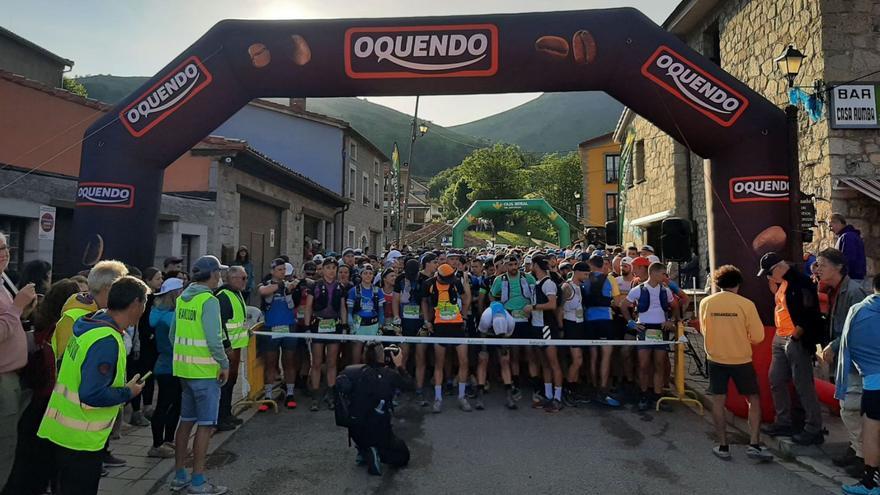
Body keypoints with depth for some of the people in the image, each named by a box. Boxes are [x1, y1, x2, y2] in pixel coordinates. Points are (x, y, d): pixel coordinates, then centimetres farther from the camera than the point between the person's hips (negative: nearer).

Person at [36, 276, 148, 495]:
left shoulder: (89, 325, 1)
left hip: (63, 430, 9)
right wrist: (128, 392, -15)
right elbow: (92, 395, -30)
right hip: (81, 439, -8)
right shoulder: (107, 341, -27)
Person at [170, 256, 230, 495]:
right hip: (205, 370, -8)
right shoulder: (209, 300, -16)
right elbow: (213, 339, -22)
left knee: (186, 421, 16)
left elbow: (173, 335, 14)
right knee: (205, 425, 1)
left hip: (184, 368, 8)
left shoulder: (182, 298, 9)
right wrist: (224, 363, -12)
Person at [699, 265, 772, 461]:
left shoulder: (706, 303, -6)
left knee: (718, 401, 9)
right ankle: (754, 445, 10)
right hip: (741, 359, -2)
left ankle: (723, 446, 13)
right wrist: (743, 337, 12)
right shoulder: (746, 304, -13)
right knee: (753, 400, 14)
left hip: (716, 359, 2)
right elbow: (758, 336, -8)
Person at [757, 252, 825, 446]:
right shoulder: (782, 283, 12)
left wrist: (795, 336, -13)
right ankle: (783, 423, 26)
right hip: (780, 339, 10)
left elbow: (809, 315, -18)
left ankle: (814, 430, 11)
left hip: (797, 341, -10)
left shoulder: (801, 282, -16)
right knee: (776, 381, 14)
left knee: (804, 386, -1)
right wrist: (774, 286, 9)